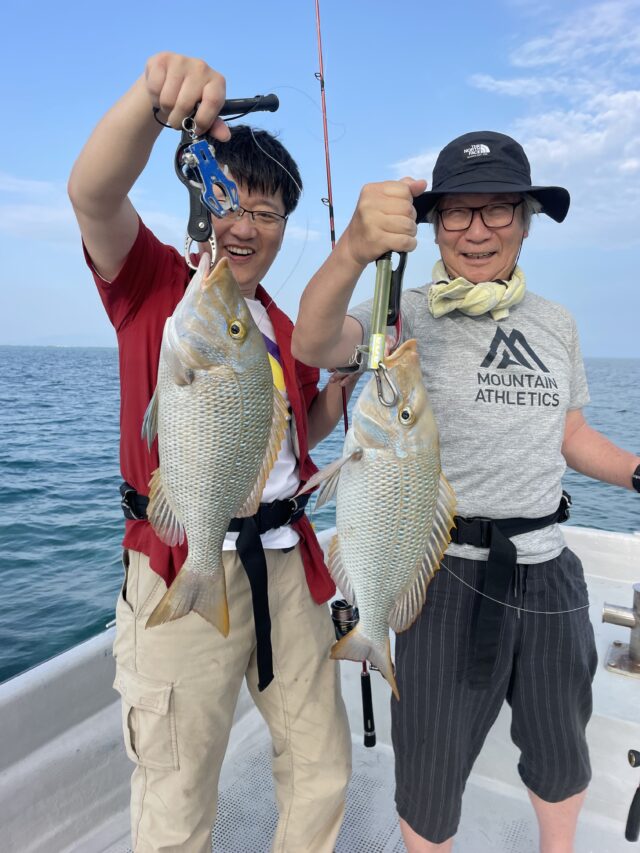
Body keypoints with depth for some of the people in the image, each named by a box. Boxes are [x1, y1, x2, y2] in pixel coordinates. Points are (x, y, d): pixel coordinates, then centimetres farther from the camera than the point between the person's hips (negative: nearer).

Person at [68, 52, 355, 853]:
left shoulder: (285, 329, 15)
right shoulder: (155, 284, 0)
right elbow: (93, 193, -19)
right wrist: (152, 96, -35)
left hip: (287, 563, 6)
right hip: (182, 570, -5)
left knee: (321, 771, 17)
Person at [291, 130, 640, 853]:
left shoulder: (556, 324, 6)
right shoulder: (407, 317, -10)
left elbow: (573, 436, 15)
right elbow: (314, 345, -30)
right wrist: (354, 250, -49)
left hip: (548, 569, 5)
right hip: (448, 574, -5)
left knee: (561, 752, 27)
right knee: (432, 768, 15)